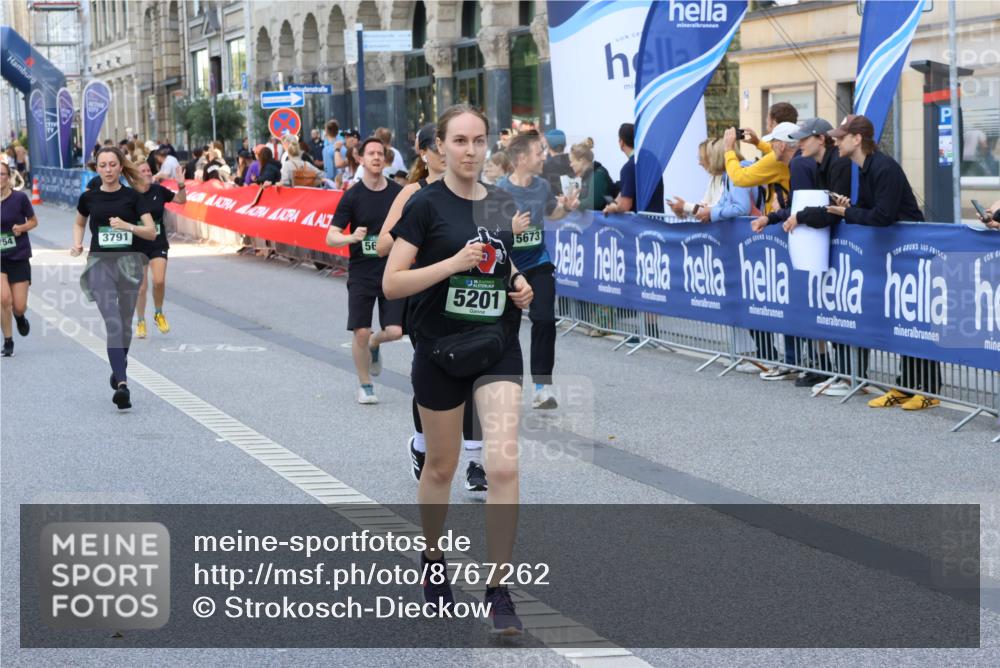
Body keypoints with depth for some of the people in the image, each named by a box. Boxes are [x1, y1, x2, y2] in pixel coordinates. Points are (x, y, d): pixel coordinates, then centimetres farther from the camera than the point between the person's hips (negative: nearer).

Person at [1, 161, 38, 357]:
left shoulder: (19, 198, -9)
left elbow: (34, 221, 3)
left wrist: (21, 227, -16)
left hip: (19, 258, -1)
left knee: (19, 306, -1)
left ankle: (19, 316, 39)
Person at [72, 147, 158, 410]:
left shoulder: (132, 196, 0)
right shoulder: (89, 198, 4)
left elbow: (152, 232, -4)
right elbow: (79, 223, 24)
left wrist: (128, 226, -19)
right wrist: (77, 244, 6)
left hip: (128, 262, 1)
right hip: (100, 263, -1)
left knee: (125, 324, 12)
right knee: (112, 323, -14)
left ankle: (119, 366, 39)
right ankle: (122, 383, -23)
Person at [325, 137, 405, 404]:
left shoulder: (399, 193, 1)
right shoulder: (352, 196, -4)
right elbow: (331, 237, -6)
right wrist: (351, 238, -24)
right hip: (361, 274, -1)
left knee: (394, 331, -7)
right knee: (361, 333, -3)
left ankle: (374, 345, 30)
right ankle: (365, 386, 18)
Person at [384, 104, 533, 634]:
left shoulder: (501, 205, 6)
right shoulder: (426, 204, -8)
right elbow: (392, 283, -12)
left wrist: (518, 285, 2)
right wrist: (454, 263, -22)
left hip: (498, 347, 3)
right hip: (441, 350, -3)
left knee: (504, 464, -12)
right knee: (441, 466, 13)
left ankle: (498, 592, -7)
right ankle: (432, 559, 38)